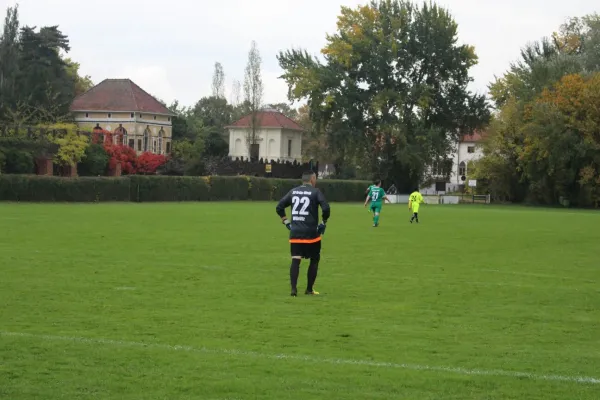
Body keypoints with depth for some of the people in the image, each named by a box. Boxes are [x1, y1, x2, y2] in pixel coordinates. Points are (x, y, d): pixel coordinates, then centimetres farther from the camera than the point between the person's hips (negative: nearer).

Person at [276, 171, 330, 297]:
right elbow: (326, 208, -16)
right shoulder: (315, 192, -5)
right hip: (311, 233, -4)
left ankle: (293, 289, -10)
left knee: (295, 261, 2)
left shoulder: (293, 192, 10)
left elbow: (279, 207, 10)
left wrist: (286, 222, 15)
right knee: (314, 260, 12)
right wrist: (323, 223, 0)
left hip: (295, 233, 4)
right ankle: (309, 289, 14)